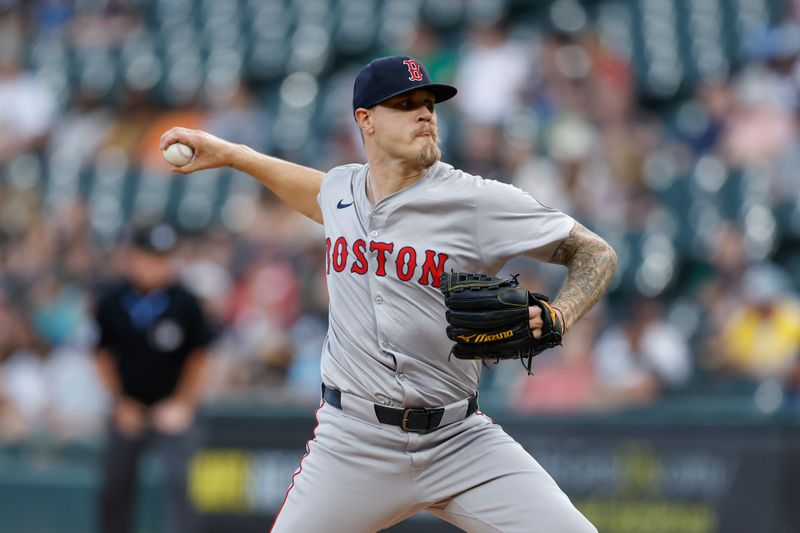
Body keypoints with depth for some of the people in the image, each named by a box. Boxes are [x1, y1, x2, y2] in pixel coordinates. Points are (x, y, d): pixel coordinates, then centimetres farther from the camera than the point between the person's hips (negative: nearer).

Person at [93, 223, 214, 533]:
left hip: (173, 411, -3)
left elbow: (198, 356, 0)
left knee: (176, 481, -16)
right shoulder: (111, 304, -3)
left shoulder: (184, 303, -8)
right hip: (128, 411, 3)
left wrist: (182, 404, -5)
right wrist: (120, 403, 3)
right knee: (114, 488, 7)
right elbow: (104, 356, 8)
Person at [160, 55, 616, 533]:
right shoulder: (340, 189, 6)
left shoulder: (480, 201, -9)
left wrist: (554, 319, -23)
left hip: (459, 439, -3)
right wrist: (228, 153, 33)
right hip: (353, 442, 3)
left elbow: (596, 254, -5)